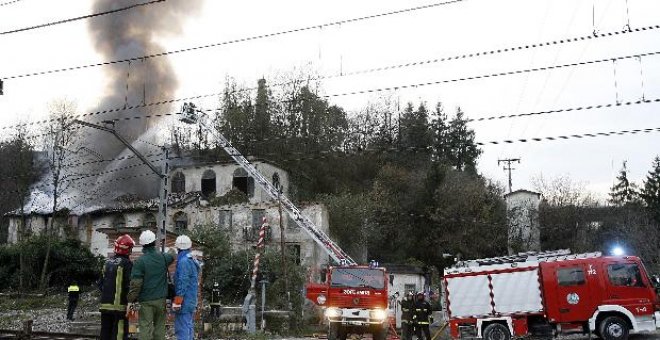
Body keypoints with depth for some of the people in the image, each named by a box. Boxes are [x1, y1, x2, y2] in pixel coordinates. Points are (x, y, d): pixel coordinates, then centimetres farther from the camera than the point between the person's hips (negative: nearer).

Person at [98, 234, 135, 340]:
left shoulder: (107, 263, 9)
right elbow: (130, 284, -15)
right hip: (120, 305, -7)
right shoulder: (127, 263, -11)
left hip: (105, 304, 7)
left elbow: (100, 284, 13)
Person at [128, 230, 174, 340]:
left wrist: (130, 301, -5)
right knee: (159, 327, 11)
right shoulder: (163, 257, 1)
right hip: (161, 299, 4)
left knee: (145, 328, -4)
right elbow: (172, 256, 27)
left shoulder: (139, 262, -10)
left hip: (146, 301, -3)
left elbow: (135, 284, -12)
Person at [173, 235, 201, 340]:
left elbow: (182, 283, -20)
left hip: (184, 302, -10)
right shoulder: (192, 260, 14)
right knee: (188, 327, 15)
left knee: (181, 329, -8)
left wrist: (177, 302, -19)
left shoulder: (183, 261, -15)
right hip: (191, 301, 10)